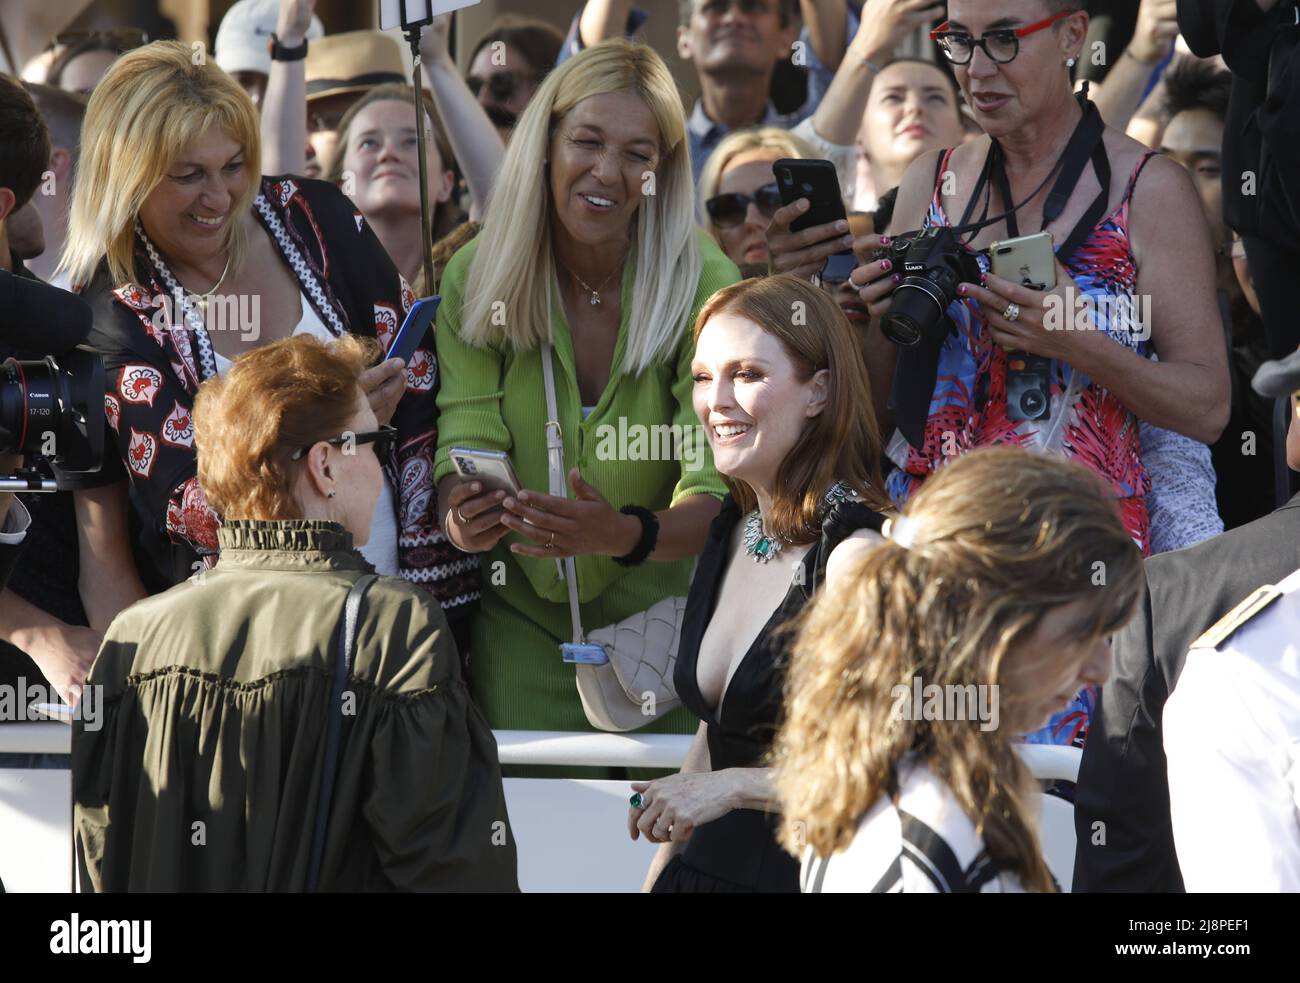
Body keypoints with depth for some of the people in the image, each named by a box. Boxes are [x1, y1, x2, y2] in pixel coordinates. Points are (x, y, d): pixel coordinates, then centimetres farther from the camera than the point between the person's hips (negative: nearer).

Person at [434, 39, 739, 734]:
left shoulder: (706, 285, -15)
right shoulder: (475, 278, -8)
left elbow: (719, 495, -21)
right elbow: (465, 447, -12)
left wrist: (625, 535, -42)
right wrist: (463, 519, -37)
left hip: (662, 617, -1)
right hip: (521, 618, 1)